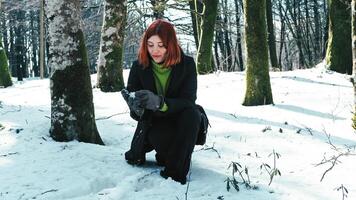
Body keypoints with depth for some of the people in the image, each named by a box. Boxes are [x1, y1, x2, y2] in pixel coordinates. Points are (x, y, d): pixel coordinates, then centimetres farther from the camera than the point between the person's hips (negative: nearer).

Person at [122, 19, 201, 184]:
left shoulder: (187, 64, -14)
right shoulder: (139, 67, -10)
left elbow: (188, 101, -23)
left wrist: (159, 102, -41)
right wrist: (137, 108, -37)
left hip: (180, 121, 1)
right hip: (152, 122, -1)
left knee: (192, 115, -34)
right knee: (158, 135, -36)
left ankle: (175, 171, -23)